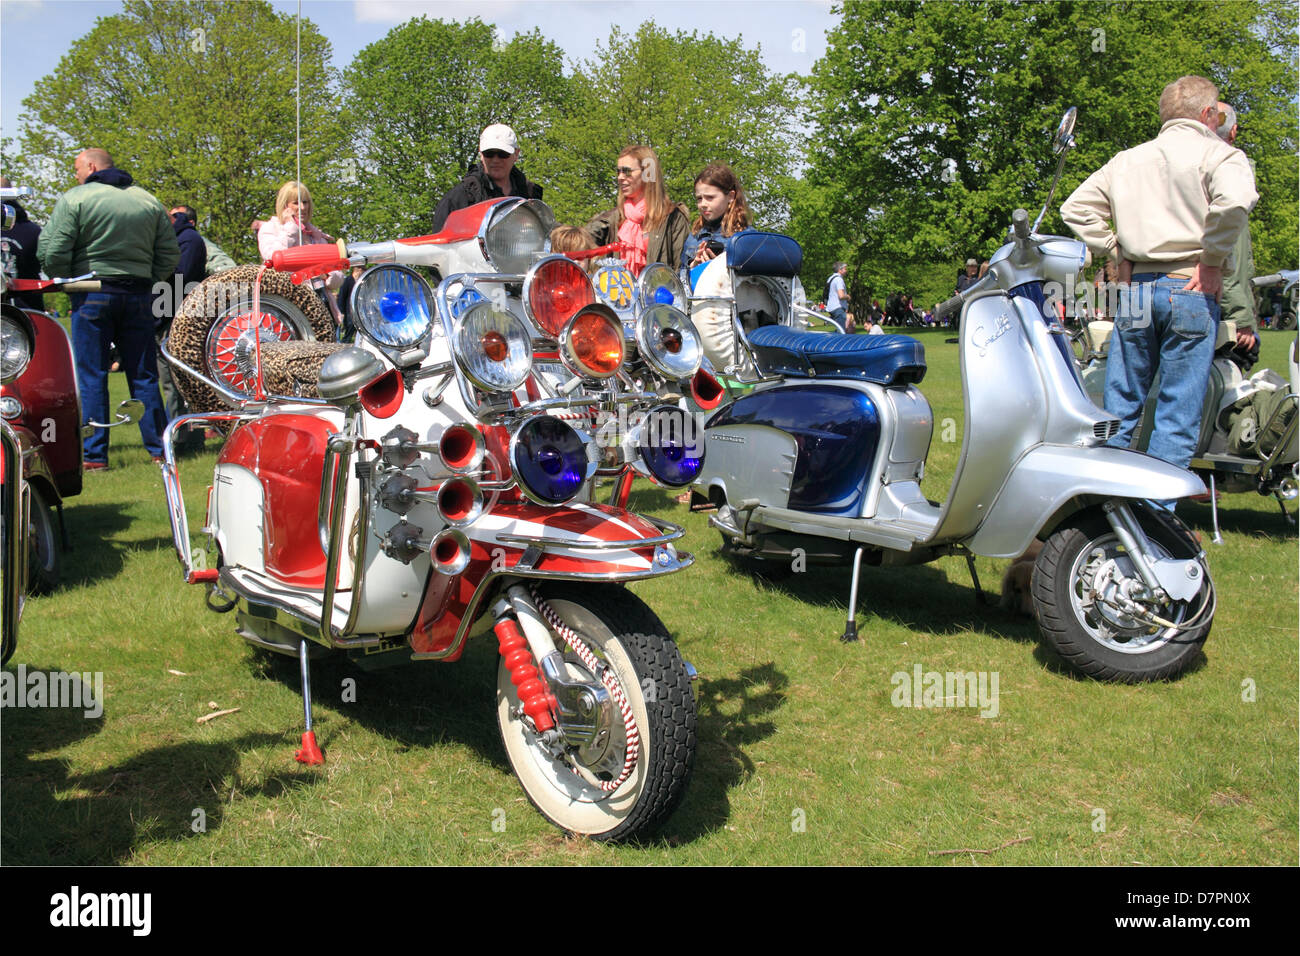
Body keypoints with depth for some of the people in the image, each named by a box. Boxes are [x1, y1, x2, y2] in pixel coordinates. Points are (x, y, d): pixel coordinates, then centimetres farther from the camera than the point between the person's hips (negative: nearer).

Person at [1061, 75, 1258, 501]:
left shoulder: (1126, 160, 15)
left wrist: (1117, 253, 11)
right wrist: (1213, 261, -11)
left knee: (1119, 408, 11)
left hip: (1137, 289, 4)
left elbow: (1075, 208, 13)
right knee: (1177, 416, 1)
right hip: (1189, 290, -4)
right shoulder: (1218, 154, -2)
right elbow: (1233, 200, -22)